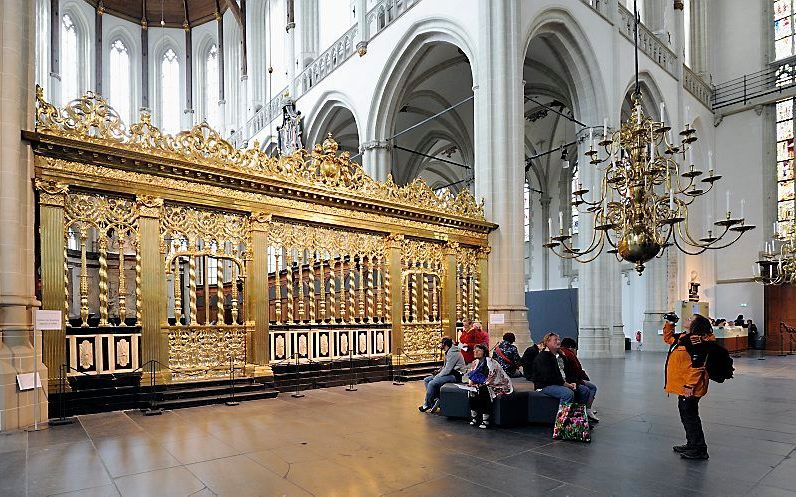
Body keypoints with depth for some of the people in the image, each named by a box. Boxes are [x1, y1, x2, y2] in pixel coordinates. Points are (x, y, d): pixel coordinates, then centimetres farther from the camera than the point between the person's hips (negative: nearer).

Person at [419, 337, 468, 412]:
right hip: (449, 373, 11)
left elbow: (447, 369, -22)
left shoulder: (453, 353, -18)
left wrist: (437, 377, -15)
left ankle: (427, 405, -8)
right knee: (426, 380, 4)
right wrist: (438, 372, 3)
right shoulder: (447, 352, 15)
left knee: (432, 383, -25)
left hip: (455, 375, -11)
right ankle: (436, 399, -5)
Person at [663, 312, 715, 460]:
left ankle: (699, 450, 10)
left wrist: (689, 386, -24)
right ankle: (692, 445, 32)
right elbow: (668, 338, 32)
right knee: (686, 416, 19)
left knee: (690, 417, -1)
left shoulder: (696, 341, -19)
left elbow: (697, 366, -24)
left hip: (689, 388, -10)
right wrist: (669, 324, 19)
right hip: (683, 387, 10)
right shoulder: (683, 337, 11)